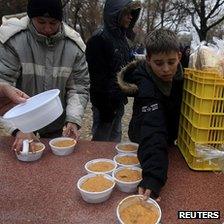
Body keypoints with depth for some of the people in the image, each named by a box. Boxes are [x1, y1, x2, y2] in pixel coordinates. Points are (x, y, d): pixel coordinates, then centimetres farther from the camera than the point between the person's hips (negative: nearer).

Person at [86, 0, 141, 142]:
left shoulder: (122, 38, 11)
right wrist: (104, 107, -18)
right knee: (101, 141, 6)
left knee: (116, 139, 19)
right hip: (105, 103, -7)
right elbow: (98, 79, -18)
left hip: (119, 101, 8)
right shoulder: (98, 41, -14)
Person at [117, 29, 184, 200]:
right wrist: (153, 176, -57)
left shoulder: (179, 73, -18)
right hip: (145, 144, -6)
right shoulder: (146, 86, -35)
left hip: (171, 140, 6)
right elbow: (153, 132, -46)